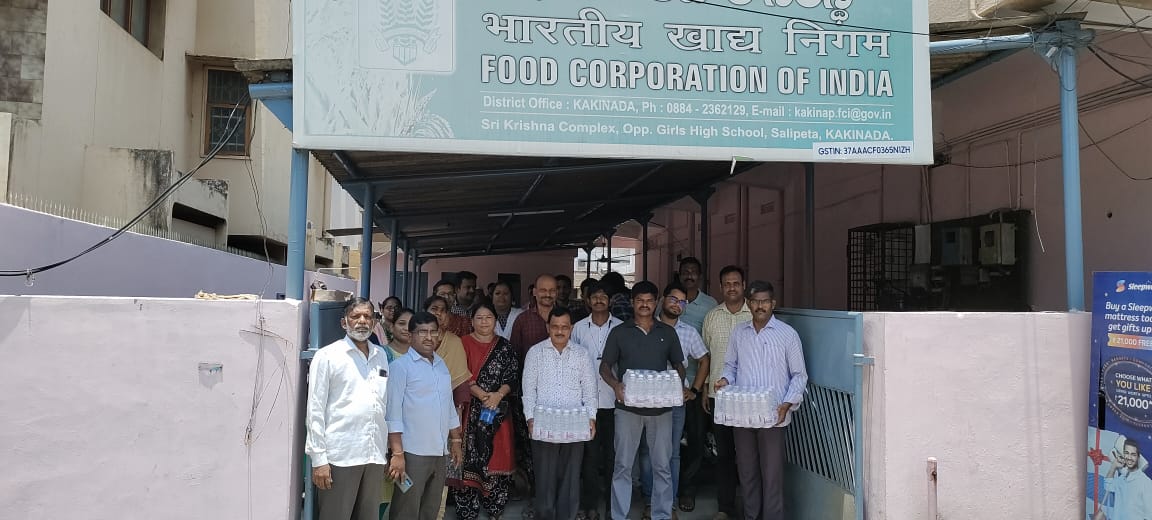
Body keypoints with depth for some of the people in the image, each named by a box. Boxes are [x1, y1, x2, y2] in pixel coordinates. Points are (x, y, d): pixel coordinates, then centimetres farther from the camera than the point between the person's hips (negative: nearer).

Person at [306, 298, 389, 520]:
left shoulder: (381, 356, 12)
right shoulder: (327, 356, -2)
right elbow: (315, 410, -4)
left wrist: (386, 450, 12)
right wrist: (318, 458, -9)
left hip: (375, 455, 5)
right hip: (340, 455, -4)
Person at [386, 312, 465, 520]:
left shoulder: (442, 365, 13)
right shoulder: (401, 366, -8)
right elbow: (393, 411, -12)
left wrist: (456, 441, 16)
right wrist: (397, 453, -17)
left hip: (440, 452, 6)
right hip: (413, 453, -6)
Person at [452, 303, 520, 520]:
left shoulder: (505, 346, 10)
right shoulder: (464, 344, 3)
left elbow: (512, 376, 5)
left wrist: (498, 395, -13)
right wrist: (482, 396, -16)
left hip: (498, 409, 2)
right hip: (471, 409, -2)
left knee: (497, 457, 2)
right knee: (470, 457, -4)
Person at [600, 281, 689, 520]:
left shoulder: (668, 332, 8)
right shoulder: (619, 332, 4)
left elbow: (678, 364, 14)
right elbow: (605, 366, 4)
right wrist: (615, 384, -16)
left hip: (661, 407, 1)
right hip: (628, 407, -1)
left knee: (662, 465, 6)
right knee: (623, 465, 3)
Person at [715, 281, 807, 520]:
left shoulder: (788, 334, -3)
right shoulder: (739, 332, 8)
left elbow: (799, 375, 0)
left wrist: (787, 404, -13)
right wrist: (726, 379, -6)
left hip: (772, 417, -4)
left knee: (772, 475, 0)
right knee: (747, 471, 13)